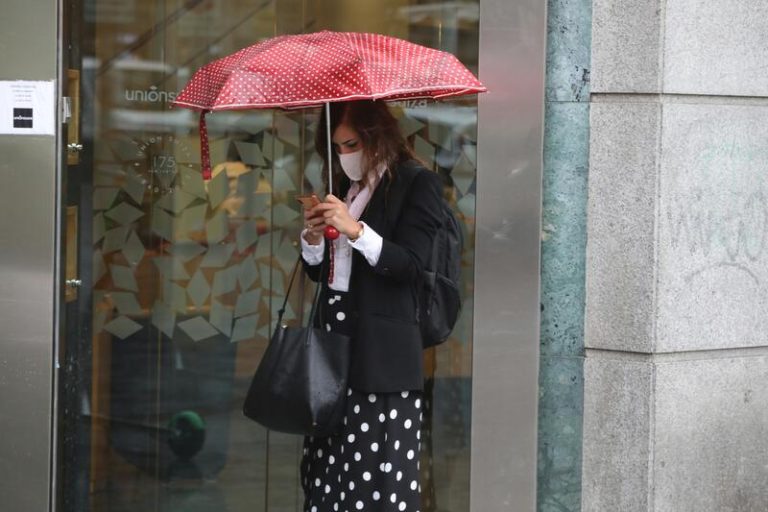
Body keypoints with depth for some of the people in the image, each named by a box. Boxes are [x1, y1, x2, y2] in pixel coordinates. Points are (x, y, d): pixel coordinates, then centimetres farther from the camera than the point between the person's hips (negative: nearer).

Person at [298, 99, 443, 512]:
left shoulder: (416, 184, -2)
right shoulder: (344, 187, 17)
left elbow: (410, 264, -11)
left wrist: (356, 231, -21)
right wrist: (313, 240, -1)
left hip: (382, 352, -6)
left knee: (381, 475, -9)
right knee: (327, 473, 2)